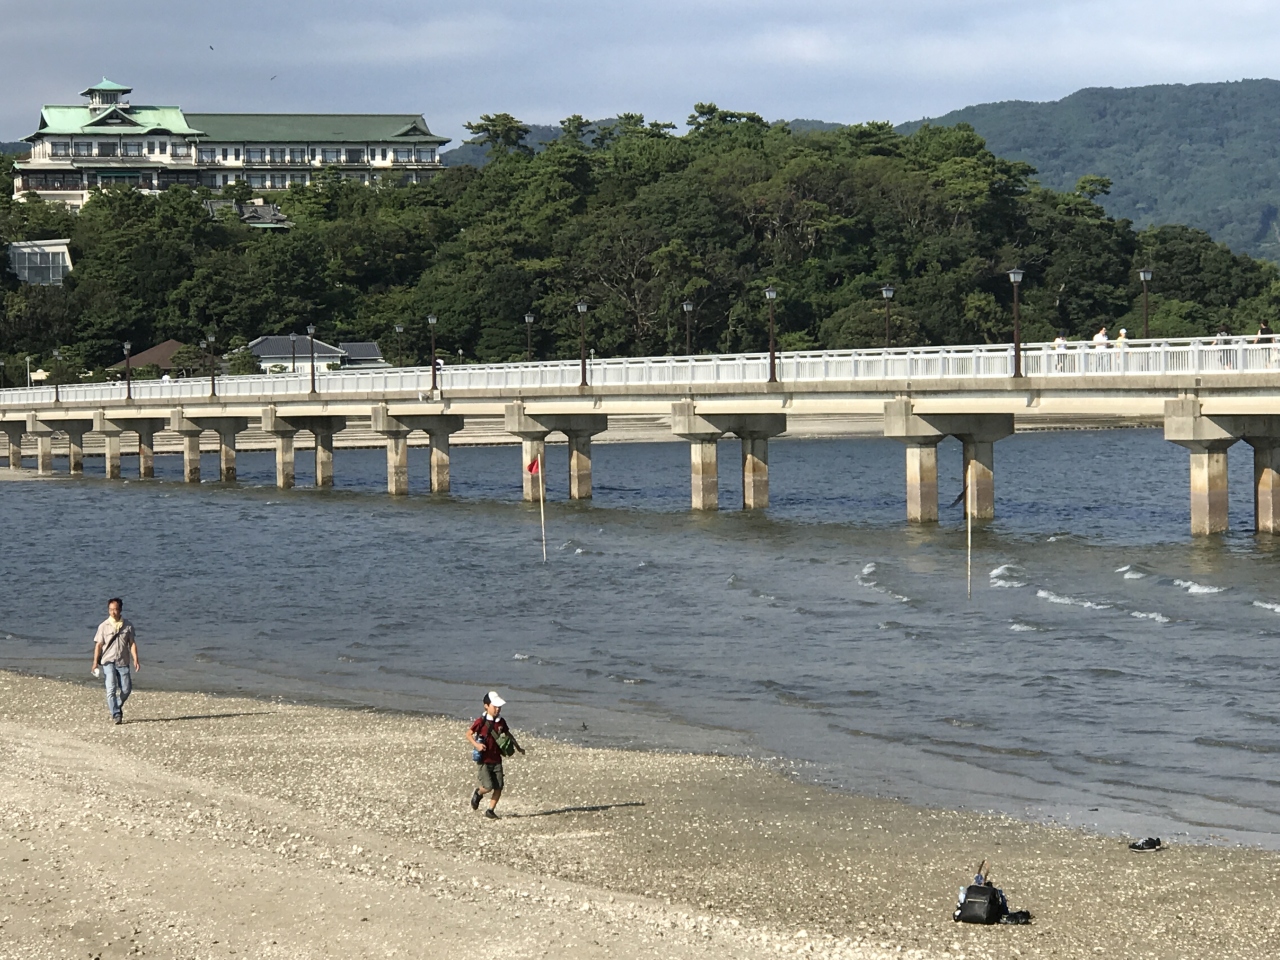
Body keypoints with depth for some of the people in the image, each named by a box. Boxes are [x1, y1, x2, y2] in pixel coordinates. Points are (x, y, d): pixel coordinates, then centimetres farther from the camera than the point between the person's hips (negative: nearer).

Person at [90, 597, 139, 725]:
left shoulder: (127, 626, 6)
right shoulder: (104, 626, 1)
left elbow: (132, 643, 6)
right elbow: (98, 644, 1)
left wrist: (135, 660, -4)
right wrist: (95, 662, -6)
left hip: (123, 662, 2)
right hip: (108, 662, -2)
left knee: (126, 689, 3)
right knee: (111, 689, -12)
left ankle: (116, 706, 29)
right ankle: (115, 715, -8)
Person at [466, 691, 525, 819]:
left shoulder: (501, 722, 7)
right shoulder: (481, 721, -10)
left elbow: (508, 734, 23)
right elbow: (469, 734, -8)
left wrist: (518, 747, 25)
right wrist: (476, 745, -25)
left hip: (496, 760, 5)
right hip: (483, 761, -5)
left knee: (498, 788, 0)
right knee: (488, 786, -13)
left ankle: (490, 810, 14)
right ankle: (478, 793, 21)